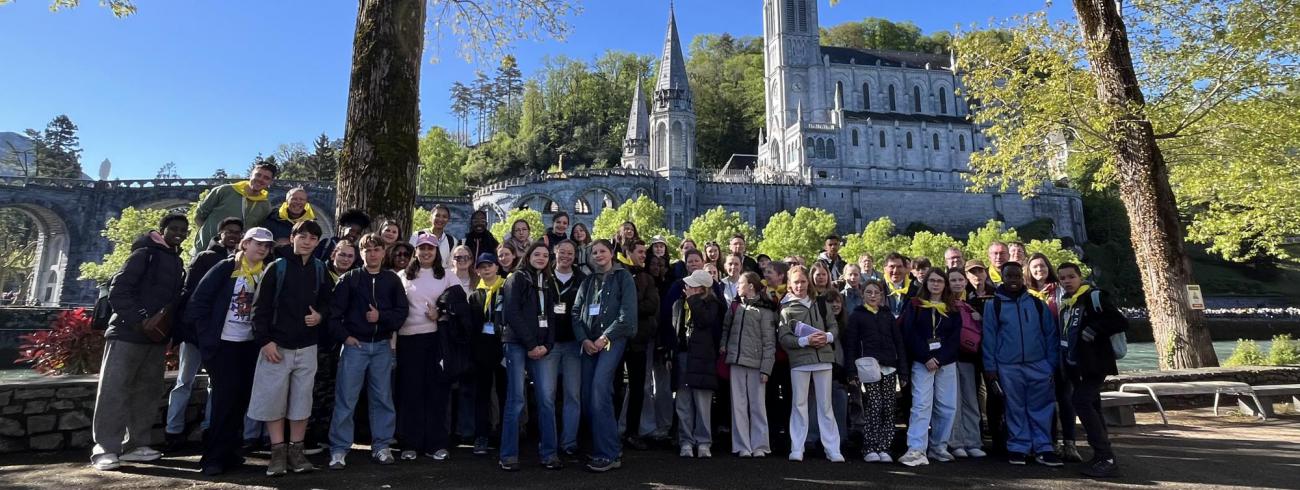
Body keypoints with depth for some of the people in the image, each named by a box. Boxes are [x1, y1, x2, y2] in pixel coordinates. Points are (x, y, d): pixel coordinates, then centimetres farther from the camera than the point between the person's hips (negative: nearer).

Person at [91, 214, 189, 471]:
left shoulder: (178, 263, 16)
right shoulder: (145, 253, -4)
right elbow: (117, 290, -11)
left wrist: (166, 326, 3)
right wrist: (139, 320, -17)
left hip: (157, 337, 7)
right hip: (128, 333, -7)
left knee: (147, 391, 8)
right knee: (114, 390, -3)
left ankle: (136, 444, 14)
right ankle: (105, 448, 0)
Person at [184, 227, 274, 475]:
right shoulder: (225, 268, -7)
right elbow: (198, 301, -7)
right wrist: (207, 336, -9)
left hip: (249, 344, 5)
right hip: (223, 343, -4)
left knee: (242, 398, 8)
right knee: (225, 398, -4)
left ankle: (228, 450, 22)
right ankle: (214, 456, 6)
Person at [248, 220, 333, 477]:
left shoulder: (320, 270, 5)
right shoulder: (277, 267, -4)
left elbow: (328, 302, 15)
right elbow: (260, 307, -5)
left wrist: (321, 315, -6)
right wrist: (264, 340, -11)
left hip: (307, 347, 3)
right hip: (276, 346, -3)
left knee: (302, 400, 7)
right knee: (273, 399, 2)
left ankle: (296, 451, 18)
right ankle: (278, 452, 14)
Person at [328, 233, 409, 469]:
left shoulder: (392, 280, 7)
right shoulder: (350, 278, 1)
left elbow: (402, 311, 4)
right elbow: (335, 311, -2)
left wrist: (381, 316, -10)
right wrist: (344, 336, -9)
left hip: (382, 346, 2)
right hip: (355, 345, -2)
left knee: (383, 398, 7)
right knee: (345, 399, 0)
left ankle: (381, 446, 17)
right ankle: (339, 449, 10)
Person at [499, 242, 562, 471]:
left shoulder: (548, 282, 18)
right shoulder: (516, 278, 2)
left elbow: (551, 316, 14)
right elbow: (513, 314, -8)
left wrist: (547, 345, -2)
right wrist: (531, 345, -11)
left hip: (542, 346, 5)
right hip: (517, 344, -4)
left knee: (547, 398, -2)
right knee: (516, 399, -3)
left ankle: (549, 453, 6)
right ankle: (509, 455, 6)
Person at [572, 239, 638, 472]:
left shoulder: (623, 277, 3)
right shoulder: (588, 280, 18)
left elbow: (627, 313, -7)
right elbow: (576, 311, 10)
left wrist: (605, 337, -12)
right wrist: (584, 339, -5)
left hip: (612, 339, -6)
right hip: (589, 343, 6)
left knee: (599, 391, -19)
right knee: (588, 395, 0)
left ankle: (608, 454, -14)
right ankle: (608, 447, 12)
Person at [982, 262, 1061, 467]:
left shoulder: (1036, 303, 7)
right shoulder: (993, 304, 2)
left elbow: (1051, 333, 9)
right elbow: (989, 337, 0)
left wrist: (1052, 363, 3)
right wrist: (990, 367, -3)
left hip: (1038, 365, 2)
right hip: (1008, 367, -1)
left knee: (1041, 409, 3)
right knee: (1016, 409, 6)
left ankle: (1043, 448, 12)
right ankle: (1018, 448, 14)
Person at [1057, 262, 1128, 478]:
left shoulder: (1094, 297, -10)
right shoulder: (1065, 303, 13)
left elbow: (1122, 322, -16)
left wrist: (1095, 329, -22)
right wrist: (1064, 363, 14)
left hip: (1095, 364, -8)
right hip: (1077, 366, 8)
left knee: (1081, 402, -18)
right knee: (1091, 407, 12)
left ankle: (1106, 458, -13)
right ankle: (1102, 456, 21)